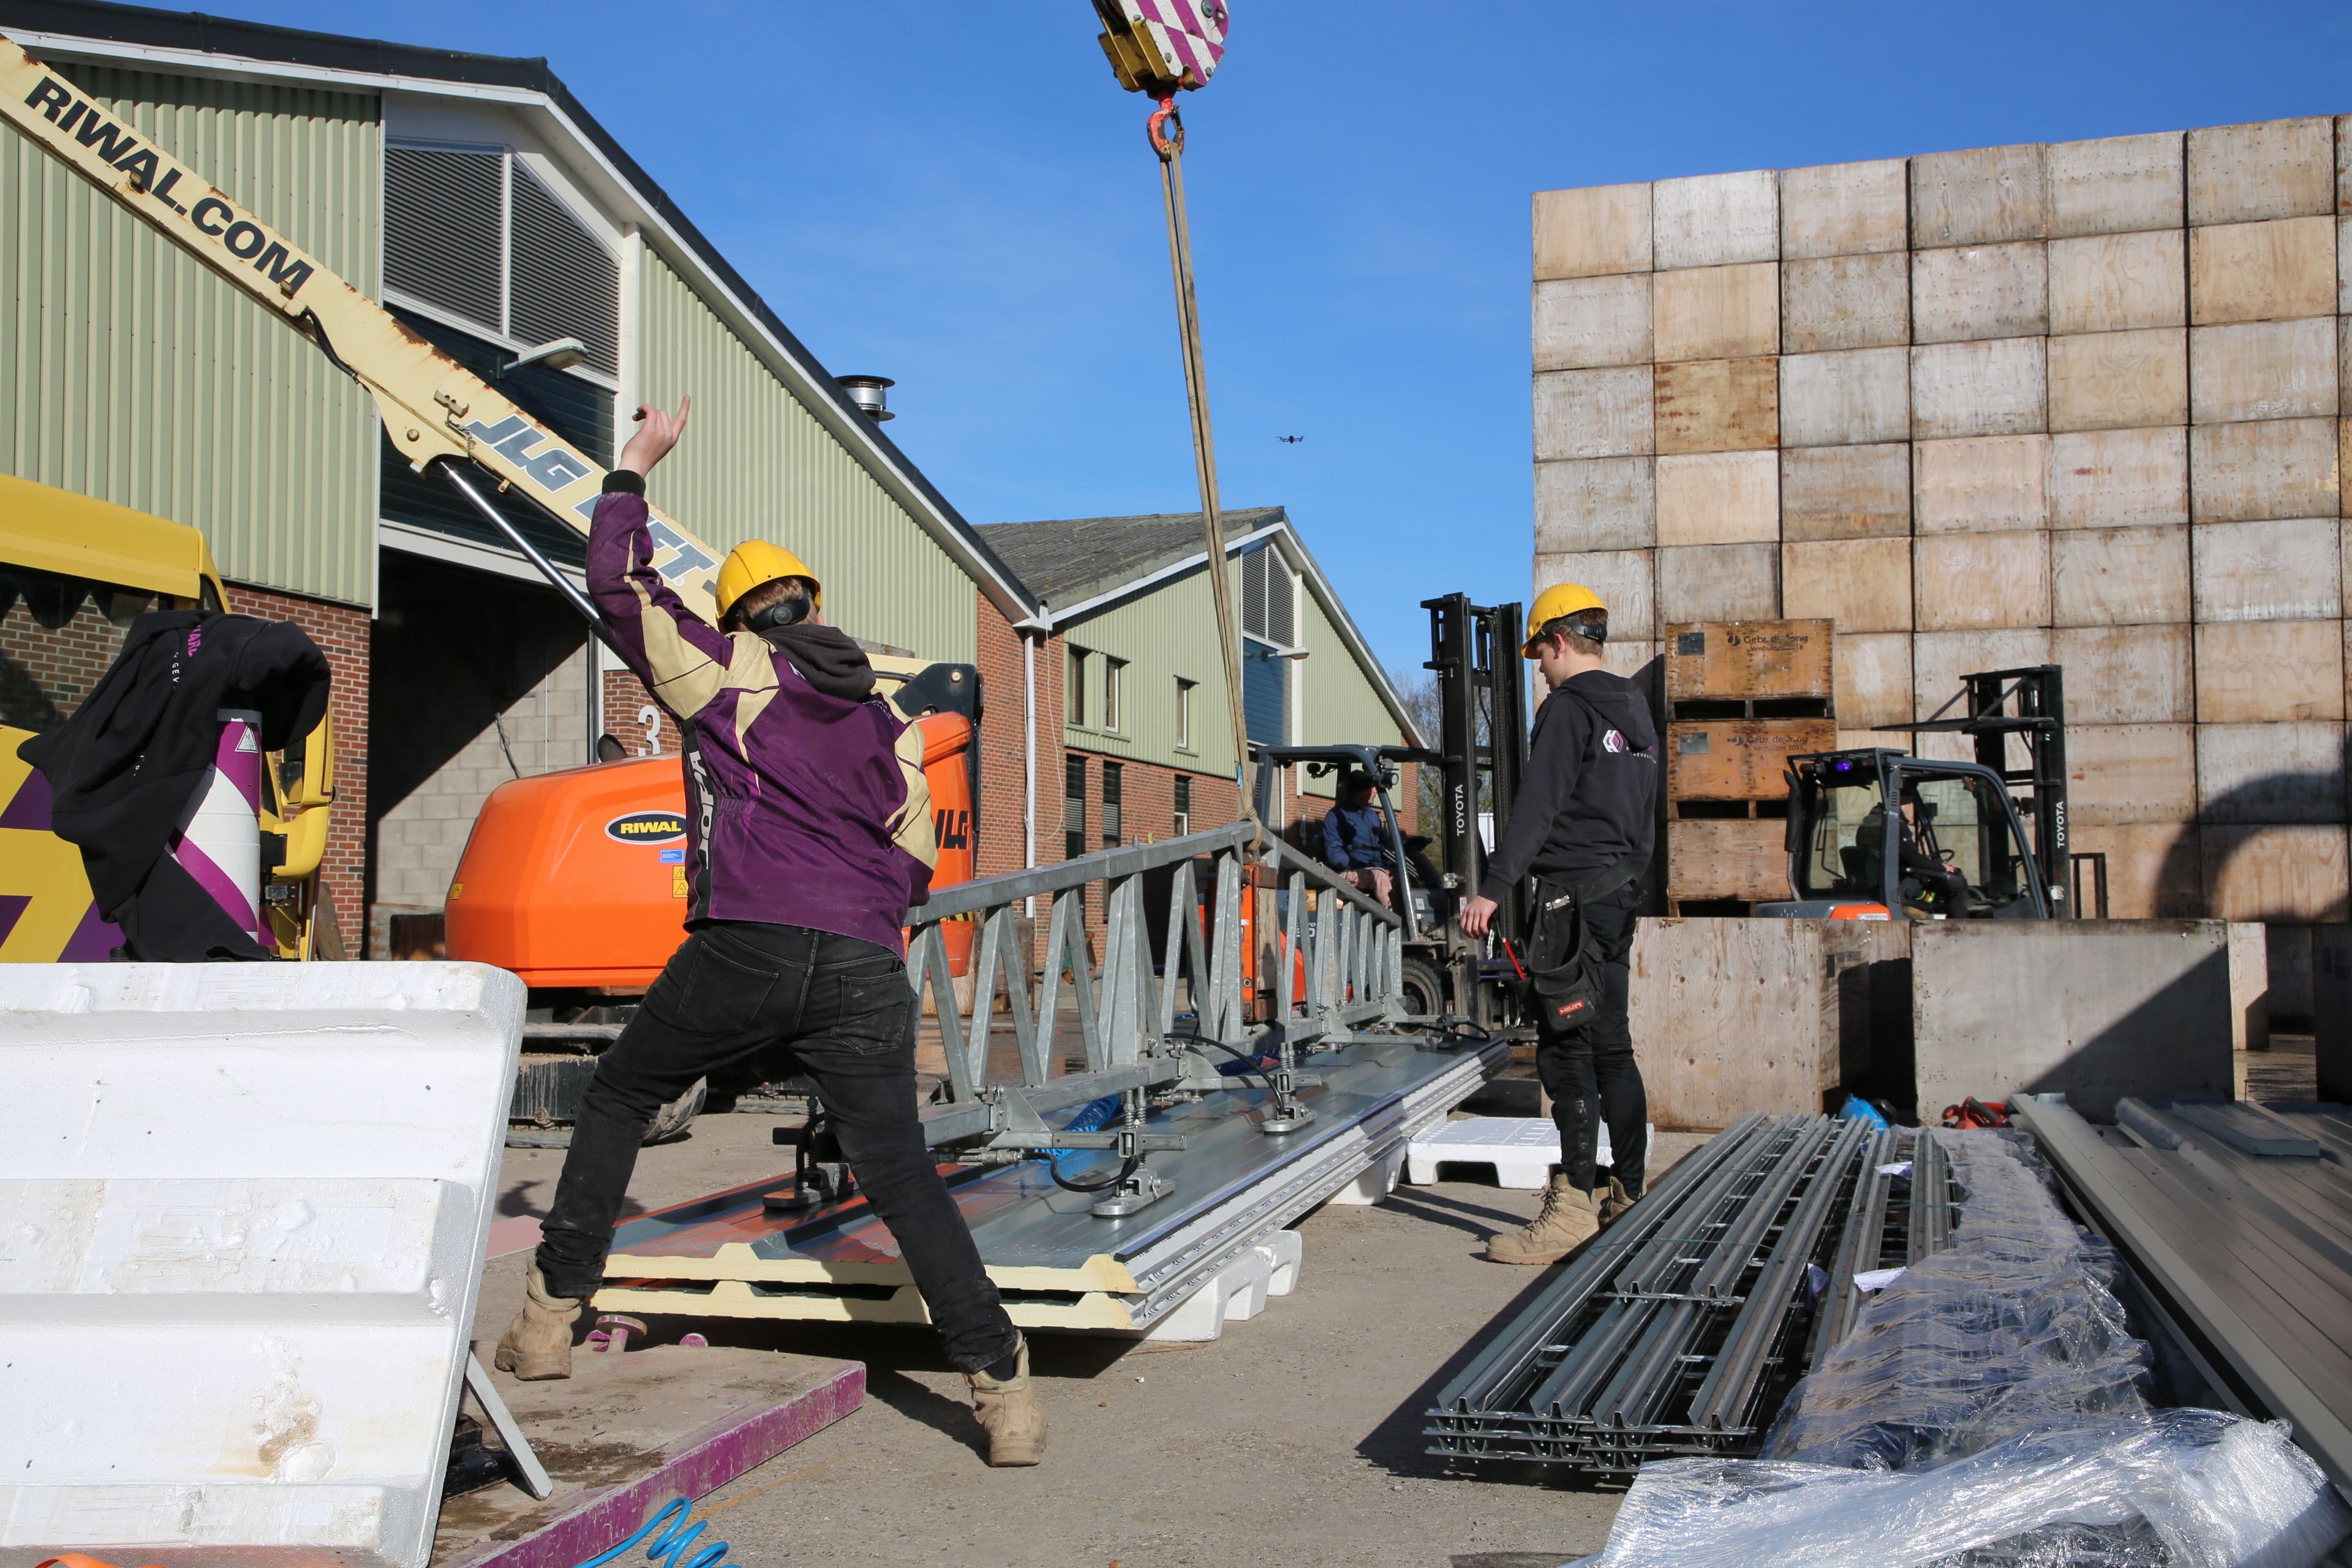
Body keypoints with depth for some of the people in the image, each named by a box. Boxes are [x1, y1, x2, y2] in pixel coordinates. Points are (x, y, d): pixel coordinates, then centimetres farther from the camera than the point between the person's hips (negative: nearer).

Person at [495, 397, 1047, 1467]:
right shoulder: (884, 721, 22)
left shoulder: (728, 671, 10)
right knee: (898, 1170, -1)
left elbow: (619, 585, 16)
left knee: (618, 1097, 20)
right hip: (865, 968, 3)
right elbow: (913, 859, 20)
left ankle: (552, 1319, 23)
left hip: (745, 947, -3)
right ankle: (1002, 1386, -11)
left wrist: (633, 467, 27)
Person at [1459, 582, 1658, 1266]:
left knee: (1566, 1047, -10)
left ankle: (1574, 1205, -12)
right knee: (1610, 1044, 14)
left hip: (1572, 892, -9)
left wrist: (1493, 887, -23)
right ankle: (1629, 1196, 19)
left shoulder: (1569, 708, -10)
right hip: (1622, 889, 9)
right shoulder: (1635, 710, 18)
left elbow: (1536, 806, -20)